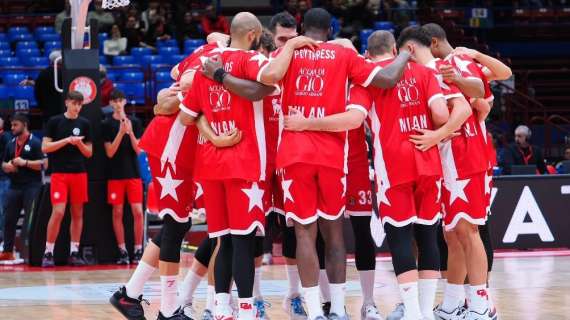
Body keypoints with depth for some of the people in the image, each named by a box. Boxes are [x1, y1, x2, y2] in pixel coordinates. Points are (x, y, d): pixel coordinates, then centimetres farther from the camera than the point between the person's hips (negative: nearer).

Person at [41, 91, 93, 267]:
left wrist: (79, 143, -9)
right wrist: (66, 140, -13)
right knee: (58, 212, -11)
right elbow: (45, 147, -4)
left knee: (77, 213, 5)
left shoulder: (84, 124, 8)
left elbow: (89, 153, 11)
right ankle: (48, 253, -3)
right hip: (59, 173, -3)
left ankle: (74, 252, 11)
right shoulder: (55, 121, 1)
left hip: (79, 173, 3)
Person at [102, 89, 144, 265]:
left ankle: (138, 250, 2)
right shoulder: (107, 124, 1)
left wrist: (130, 132, -15)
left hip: (133, 173, 1)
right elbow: (110, 152, -6)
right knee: (117, 213, 1)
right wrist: (121, 132, -17)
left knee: (138, 212, -5)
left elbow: (139, 150, 1)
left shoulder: (135, 122, 5)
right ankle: (122, 251, 7)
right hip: (115, 174, -1)